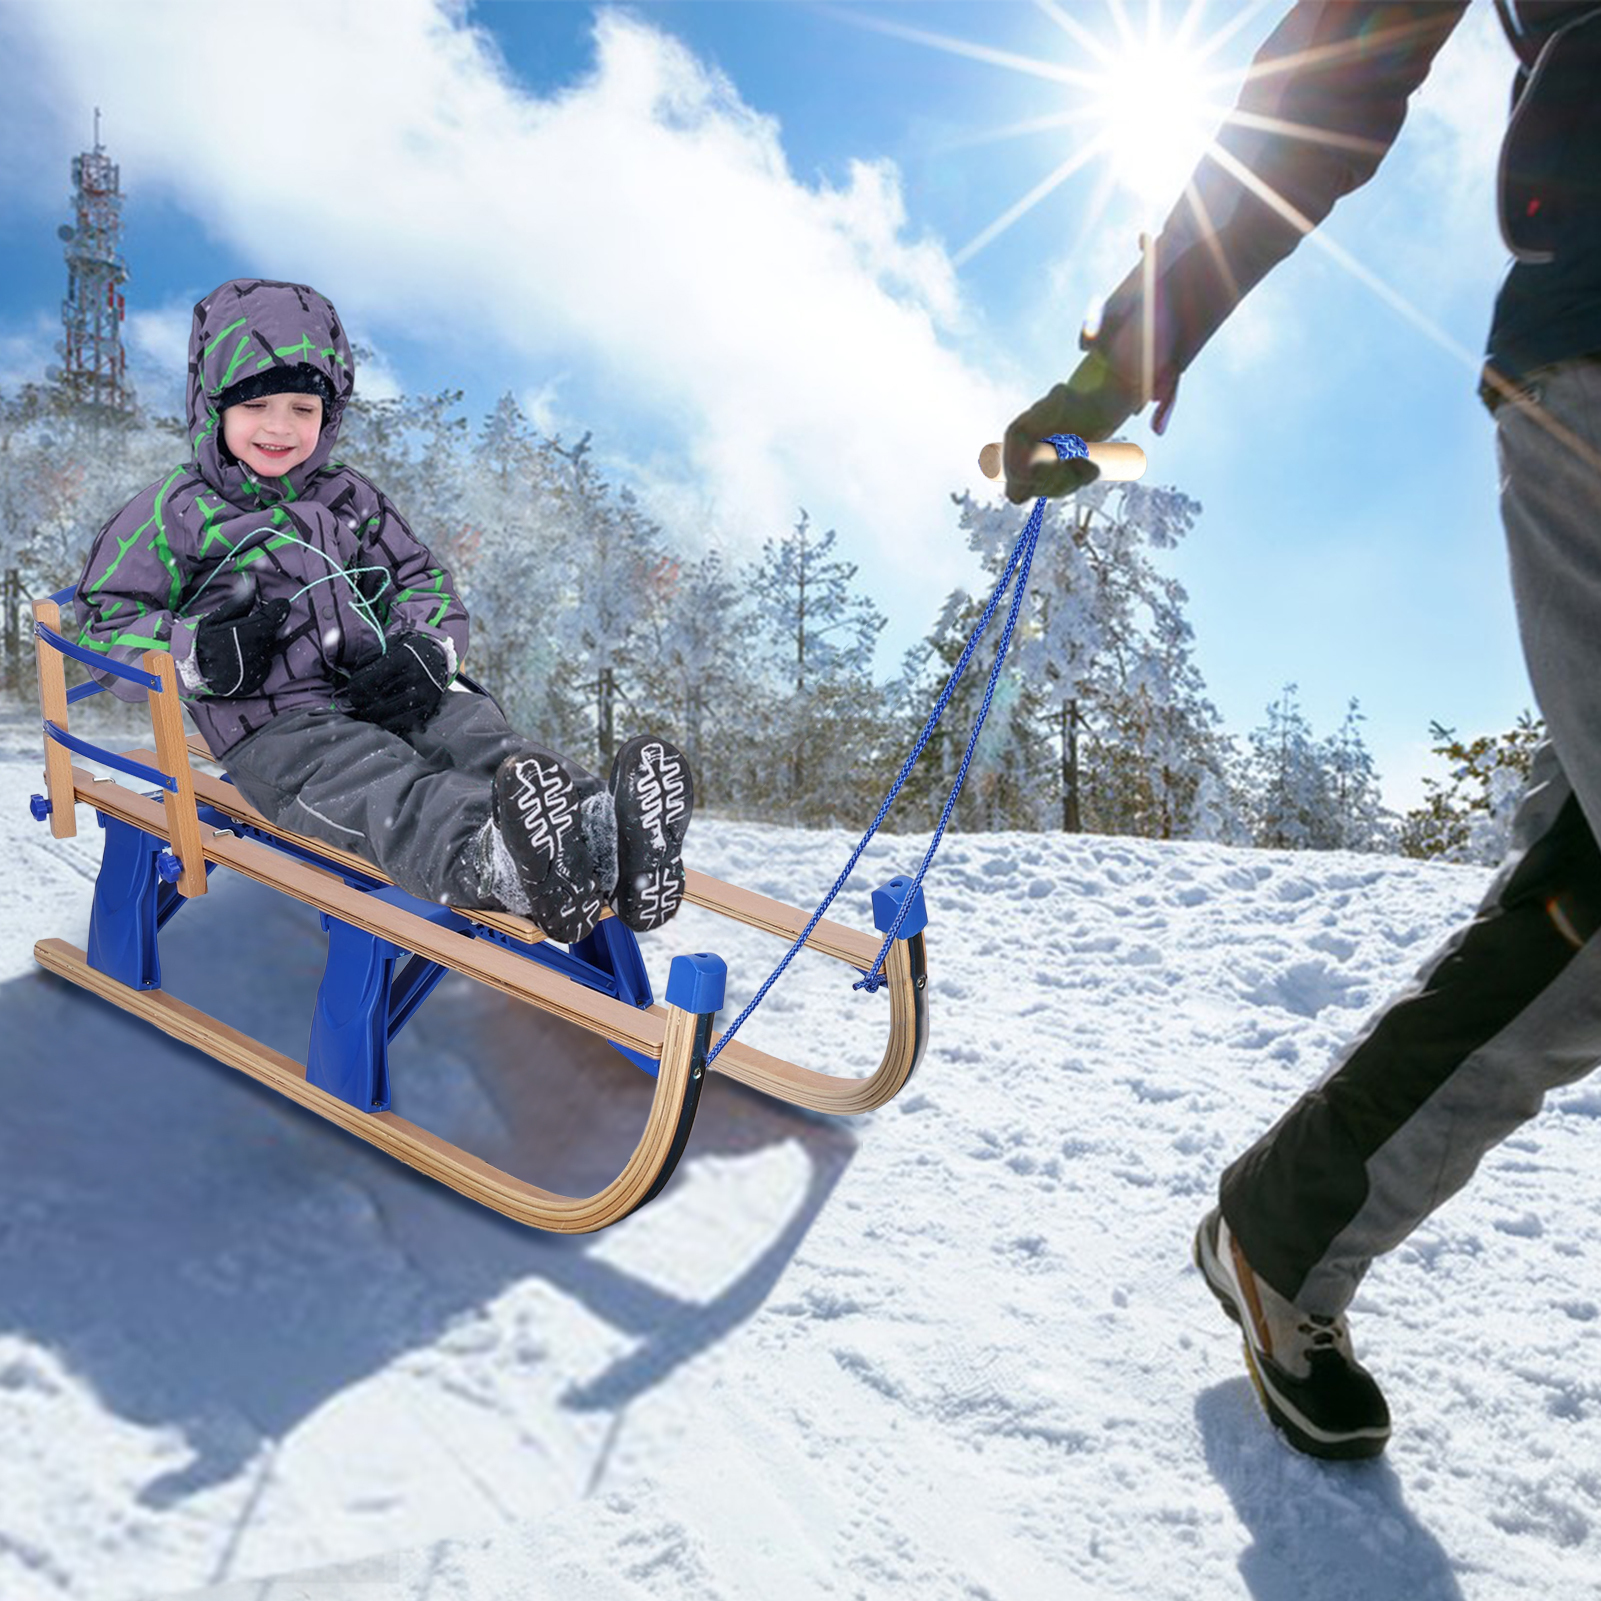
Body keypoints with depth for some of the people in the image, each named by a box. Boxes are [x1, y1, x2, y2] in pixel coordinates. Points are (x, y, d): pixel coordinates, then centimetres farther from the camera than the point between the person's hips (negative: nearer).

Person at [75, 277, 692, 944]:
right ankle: (494, 860, -67)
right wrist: (196, 653, -12)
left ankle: (599, 827, -54)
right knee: (386, 786, -35)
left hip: (379, 702, 5)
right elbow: (104, 625, 9)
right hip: (273, 729, -4)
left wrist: (420, 653, -2)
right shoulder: (177, 514, 10)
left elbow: (427, 587, 22)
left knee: (476, 733, -26)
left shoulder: (351, 500, 22)